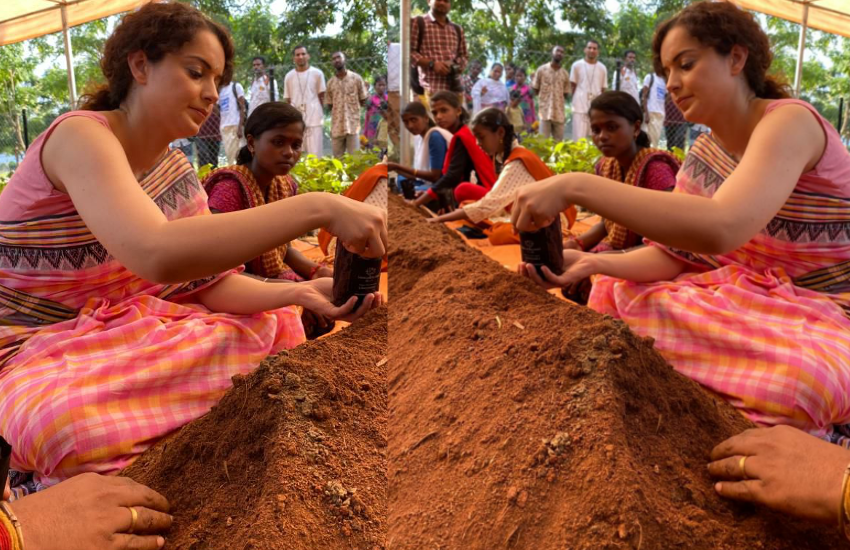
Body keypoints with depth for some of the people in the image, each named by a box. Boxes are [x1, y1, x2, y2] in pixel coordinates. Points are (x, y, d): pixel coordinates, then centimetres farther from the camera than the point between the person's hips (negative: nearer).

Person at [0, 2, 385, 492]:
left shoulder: (176, 169, 2)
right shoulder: (80, 137, -23)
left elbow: (207, 280, -2)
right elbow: (156, 255, -42)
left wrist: (298, 293, -21)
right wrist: (319, 208, -43)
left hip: (128, 334, 8)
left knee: (273, 328, 1)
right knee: (80, 426, -40)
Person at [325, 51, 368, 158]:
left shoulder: (356, 78, 2)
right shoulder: (330, 82, 9)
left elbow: (363, 101, 6)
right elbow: (329, 104, 13)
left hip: (353, 124, -3)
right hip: (336, 125, 3)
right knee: (337, 158, 7)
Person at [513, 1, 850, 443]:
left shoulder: (791, 122, -22)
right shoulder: (703, 155, 3)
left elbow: (720, 228, -40)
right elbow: (672, 254, -1)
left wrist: (575, 186, -41)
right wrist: (593, 263, -20)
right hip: (752, 300, 7)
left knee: (799, 379, -39)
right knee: (615, 295, -2)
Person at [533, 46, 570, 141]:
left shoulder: (565, 74, 8)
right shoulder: (541, 70, 2)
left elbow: (566, 94, 13)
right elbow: (535, 90, 6)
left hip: (559, 113, 3)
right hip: (545, 111, -3)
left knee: (559, 142, 4)